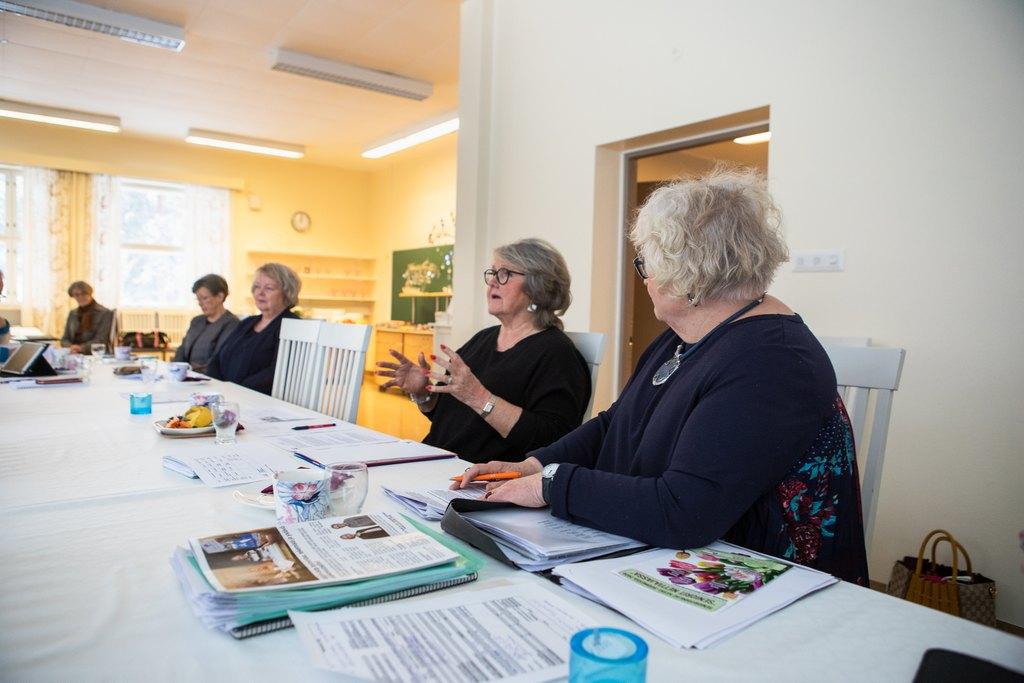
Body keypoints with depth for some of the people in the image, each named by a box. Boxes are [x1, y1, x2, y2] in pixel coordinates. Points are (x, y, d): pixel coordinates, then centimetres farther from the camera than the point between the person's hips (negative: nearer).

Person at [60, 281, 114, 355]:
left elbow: (100, 340, -7)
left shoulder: (105, 313, -1)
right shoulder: (72, 314, 18)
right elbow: (65, 339, 16)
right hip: (73, 355, 5)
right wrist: (70, 347, -7)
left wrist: (81, 348, -22)